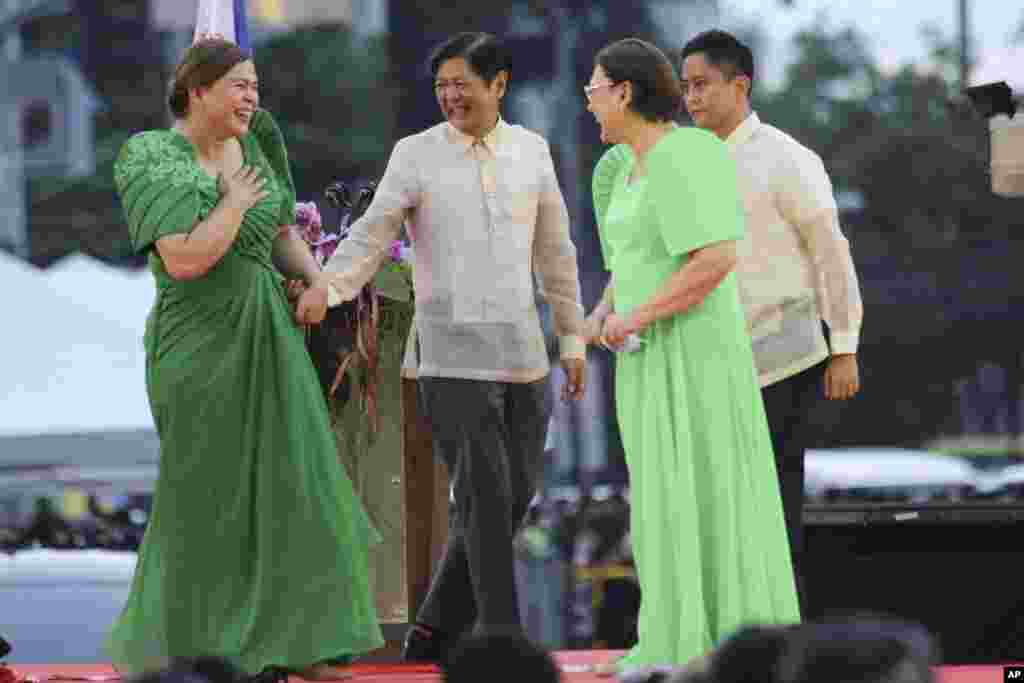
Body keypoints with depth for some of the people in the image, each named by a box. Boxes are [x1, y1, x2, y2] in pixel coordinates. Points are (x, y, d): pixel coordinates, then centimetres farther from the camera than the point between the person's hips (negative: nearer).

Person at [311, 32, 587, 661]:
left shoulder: (531, 150, 9)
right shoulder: (416, 155, -1)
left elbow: (555, 250, 15)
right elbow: (371, 236, -5)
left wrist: (573, 336, 15)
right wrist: (324, 292, -21)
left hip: (523, 353, 4)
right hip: (452, 355, -4)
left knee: (515, 497, 6)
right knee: (485, 497, -7)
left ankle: (436, 631, 17)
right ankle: (502, 638, -1)